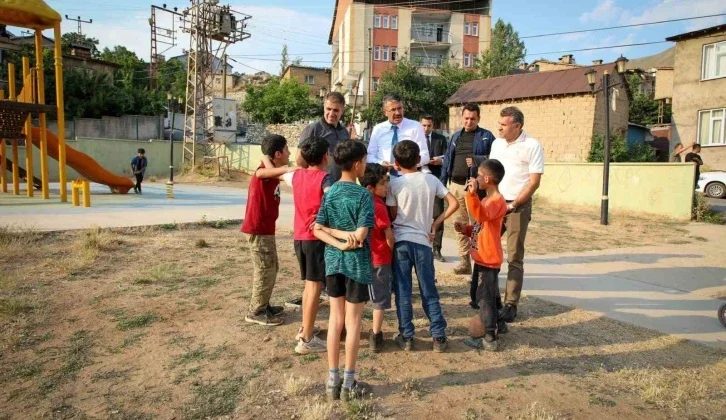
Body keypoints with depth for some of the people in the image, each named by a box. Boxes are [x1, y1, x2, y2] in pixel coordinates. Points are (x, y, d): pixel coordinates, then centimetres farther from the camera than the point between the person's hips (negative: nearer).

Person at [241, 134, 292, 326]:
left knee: (271, 268, 17)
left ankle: (263, 305, 29)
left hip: (265, 227, 10)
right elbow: (260, 173, -40)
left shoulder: (273, 173, 13)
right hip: (258, 228, -10)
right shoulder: (264, 170, -17)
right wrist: (287, 169, -51)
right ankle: (256, 312, 9)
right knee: (265, 270, -2)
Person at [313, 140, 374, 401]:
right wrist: (348, 240, -1)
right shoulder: (364, 195, -13)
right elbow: (361, 235, -19)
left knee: (335, 319, 13)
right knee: (353, 323, 5)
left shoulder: (329, 193, 4)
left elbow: (318, 230, -1)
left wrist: (338, 241, -9)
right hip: (356, 263, -5)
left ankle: (333, 380, 21)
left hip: (332, 262, 5)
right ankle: (348, 384, 15)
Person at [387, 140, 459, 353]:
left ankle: (406, 337, 13)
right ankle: (439, 337, 15)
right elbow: (454, 203, 1)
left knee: (403, 292, 7)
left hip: (400, 241, -2)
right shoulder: (431, 180, 2)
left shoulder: (394, 183, -5)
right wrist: (435, 224, 5)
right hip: (423, 241, 2)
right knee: (429, 292, 11)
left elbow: (393, 216, -3)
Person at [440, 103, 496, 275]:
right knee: (459, 225, 8)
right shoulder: (456, 136, 17)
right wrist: (442, 183, 10)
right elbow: (447, 160, 16)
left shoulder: (486, 136, 2)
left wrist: (477, 160, -20)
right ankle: (465, 262, 17)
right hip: (456, 186, 6)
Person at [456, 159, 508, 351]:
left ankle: (490, 338, 5)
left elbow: (482, 215, -40)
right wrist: (466, 229, 6)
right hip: (483, 257, 10)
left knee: (485, 296, -4)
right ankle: (496, 325, 35)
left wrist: (472, 195, -51)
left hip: (489, 258, -10)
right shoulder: (488, 200, 14)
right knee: (489, 295, 21)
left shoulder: (497, 201, -19)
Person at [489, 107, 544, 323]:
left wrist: (512, 205, -12)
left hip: (518, 206, -5)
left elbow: (534, 182, -10)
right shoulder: (497, 143, 10)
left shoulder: (532, 146, -7)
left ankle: (510, 304, 7)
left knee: (514, 258, 0)